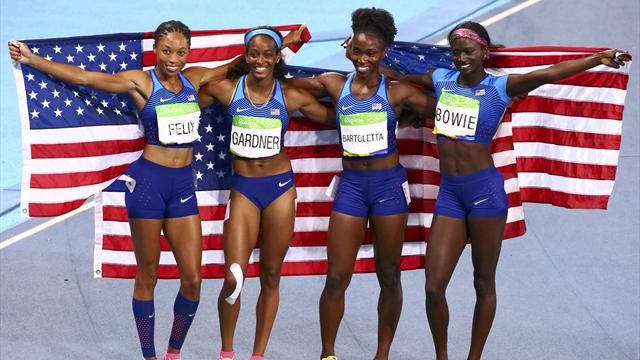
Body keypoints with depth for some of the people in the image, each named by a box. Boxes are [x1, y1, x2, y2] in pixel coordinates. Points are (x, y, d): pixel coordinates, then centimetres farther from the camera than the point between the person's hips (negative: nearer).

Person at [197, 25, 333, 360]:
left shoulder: (291, 96, -2)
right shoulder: (226, 90, -3)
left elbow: (335, 117, 8)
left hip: (280, 187, 1)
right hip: (243, 188, -1)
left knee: (270, 277, 8)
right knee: (233, 279, -9)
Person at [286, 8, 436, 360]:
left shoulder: (397, 91, -3)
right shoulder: (335, 85, 3)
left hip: (389, 184, -1)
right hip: (350, 185, 1)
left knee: (388, 276, 8)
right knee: (336, 277, 0)